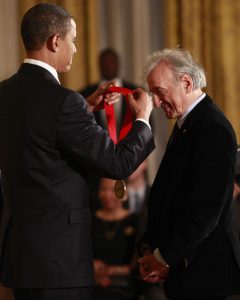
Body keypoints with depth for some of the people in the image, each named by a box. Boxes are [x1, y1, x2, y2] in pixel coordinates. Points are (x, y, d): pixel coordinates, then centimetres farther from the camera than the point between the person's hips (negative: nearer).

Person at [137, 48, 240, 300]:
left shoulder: (214, 129, -15)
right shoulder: (185, 125, 15)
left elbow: (205, 209, -20)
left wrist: (165, 258, -13)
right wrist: (149, 249, 5)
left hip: (204, 269, -9)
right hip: (181, 267, 9)